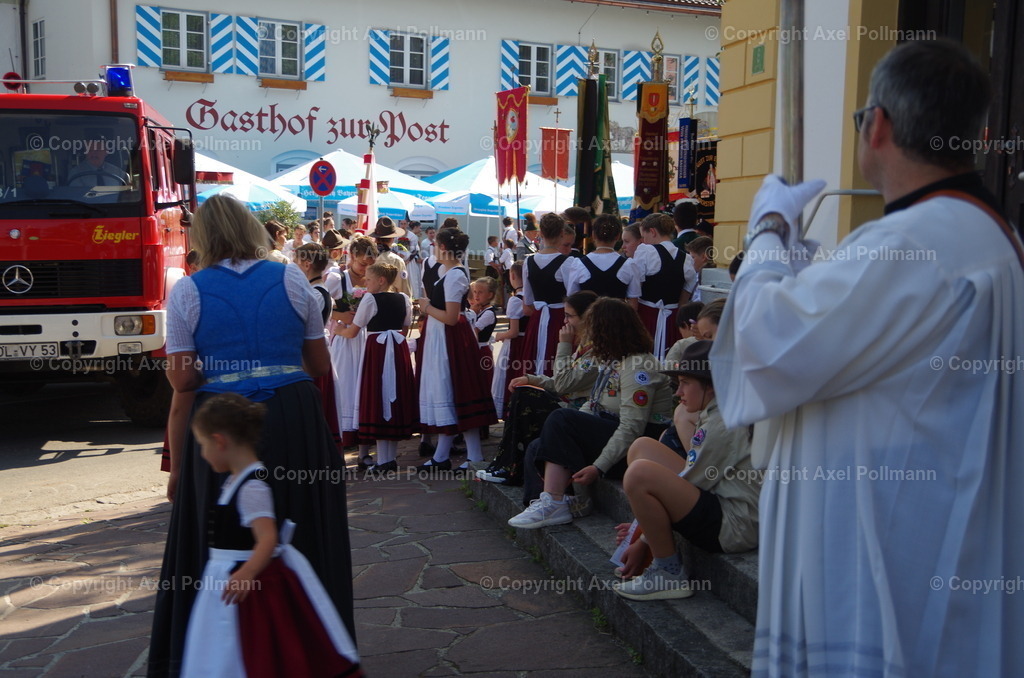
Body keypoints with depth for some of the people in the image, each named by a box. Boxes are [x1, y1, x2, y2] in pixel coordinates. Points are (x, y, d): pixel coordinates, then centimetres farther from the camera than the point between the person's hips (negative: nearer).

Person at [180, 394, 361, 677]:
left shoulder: (251, 486, -23)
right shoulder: (237, 480, 7)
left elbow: (268, 538, -33)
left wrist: (247, 573, -47)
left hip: (253, 579, -10)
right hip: (230, 577, 10)